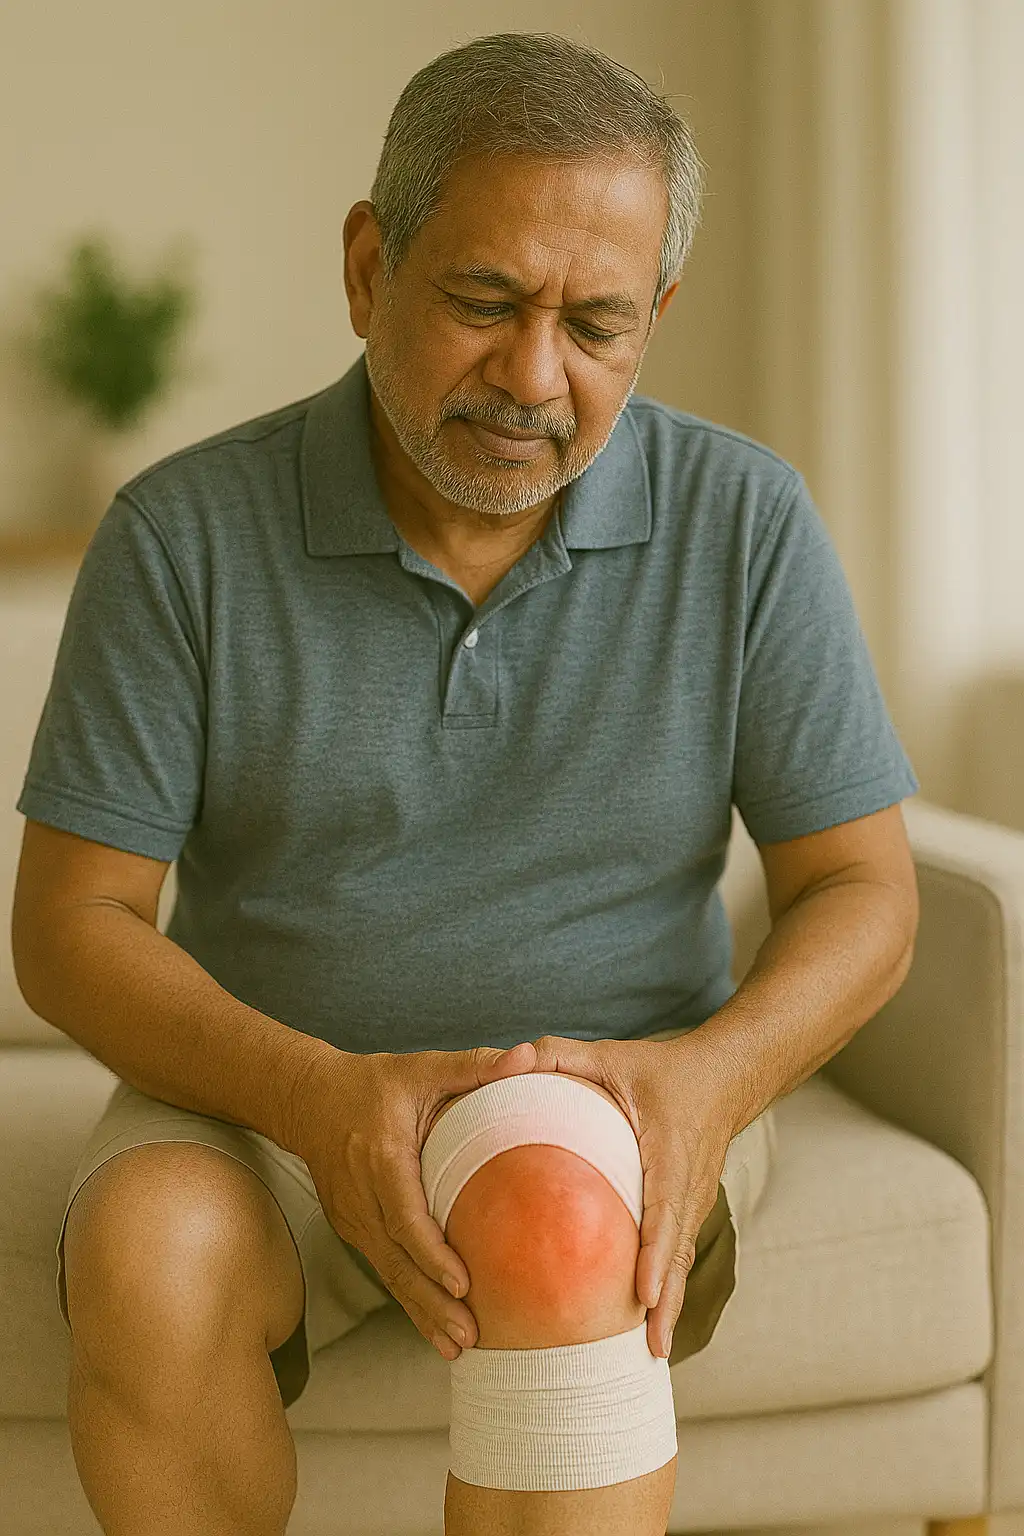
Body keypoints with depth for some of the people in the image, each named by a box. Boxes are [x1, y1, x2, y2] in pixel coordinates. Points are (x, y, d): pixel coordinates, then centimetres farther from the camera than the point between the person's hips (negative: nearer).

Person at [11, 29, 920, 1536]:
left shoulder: (745, 521, -5)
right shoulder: (184, 535, -8)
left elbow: (863, 893, -2)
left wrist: (715, 1075, -24)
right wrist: (314, 1093, -25)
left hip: (614, 1114, 0)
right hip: (261, 1102, 1)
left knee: (565, 1252, -34)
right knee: (149, 1253, -32)